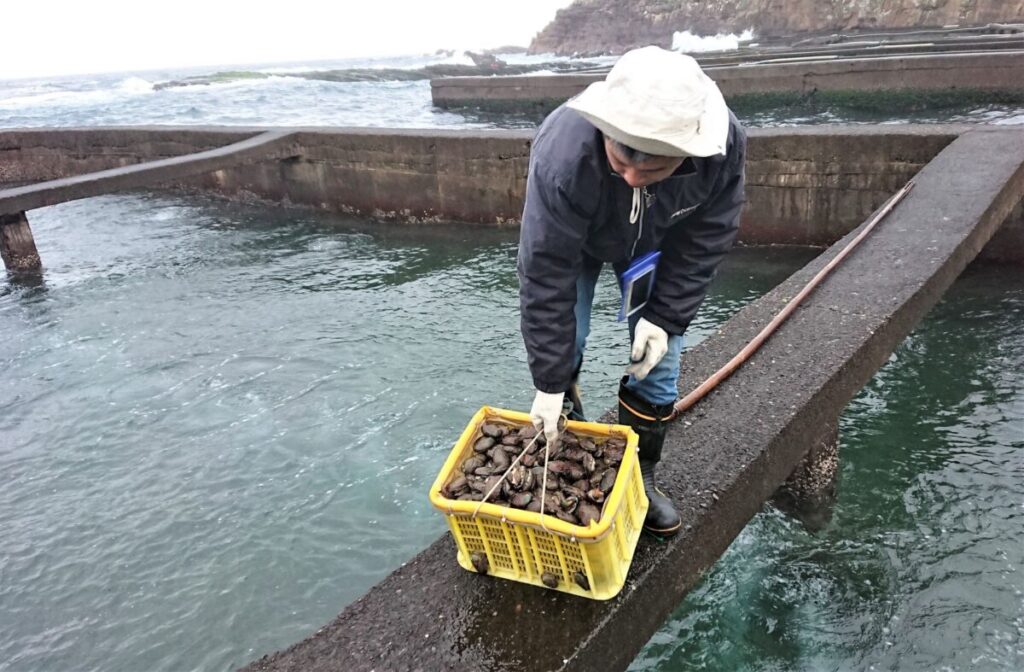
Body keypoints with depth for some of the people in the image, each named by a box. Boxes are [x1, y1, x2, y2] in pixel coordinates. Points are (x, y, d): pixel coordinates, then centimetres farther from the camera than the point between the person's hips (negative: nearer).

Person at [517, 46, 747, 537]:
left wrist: (666, 316, -21)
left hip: (658, 244, 2)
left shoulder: (725, 146, -36)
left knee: (658, 362, -2)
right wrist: (550, 381, -30)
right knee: (560, 345, -8)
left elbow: (705, 241, -18)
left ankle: (639, 476, 18)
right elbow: (545, 275, -36)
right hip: (572, 240, -2)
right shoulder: (563, 155, -44)